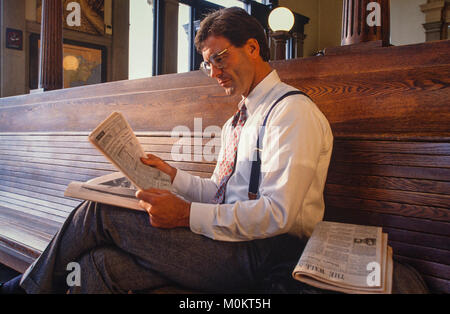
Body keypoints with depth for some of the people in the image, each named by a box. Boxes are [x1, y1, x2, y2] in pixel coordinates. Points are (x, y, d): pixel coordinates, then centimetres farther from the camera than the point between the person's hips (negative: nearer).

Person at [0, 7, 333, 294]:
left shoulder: (292, 110, -10)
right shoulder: (235, 123, 21)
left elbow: (277, 213, -20)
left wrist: (186, 214, -20)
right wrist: (172, 175, 4)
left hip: (261, 252, -8)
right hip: (227, 239, 8)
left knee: (100, 211, -9)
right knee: (101, 264, -13)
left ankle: (35, 284, 16)